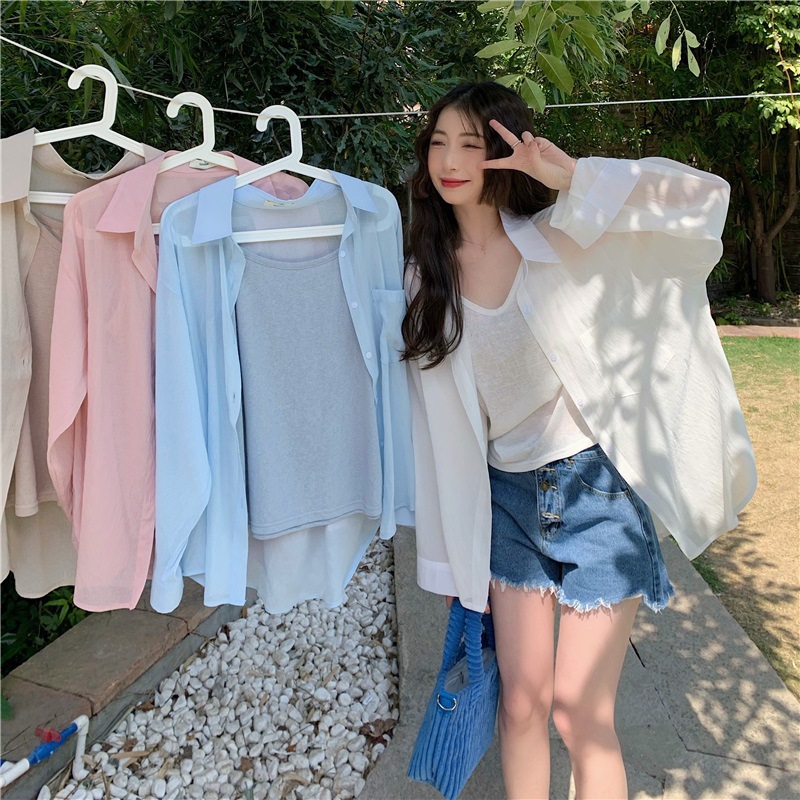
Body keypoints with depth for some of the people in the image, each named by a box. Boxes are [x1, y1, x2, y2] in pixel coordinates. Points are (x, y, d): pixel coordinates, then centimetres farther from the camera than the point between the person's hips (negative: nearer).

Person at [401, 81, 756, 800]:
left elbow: (702, 198, -14)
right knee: (521, 703, 13)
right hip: (508, 499, 3)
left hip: (596, 489, -3)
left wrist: (572, 176, -25)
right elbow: (438, 419, 6)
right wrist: (453, 553, 10)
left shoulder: (561, 239, -6)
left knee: (580, 714, 4)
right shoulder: (426, 278, 2)